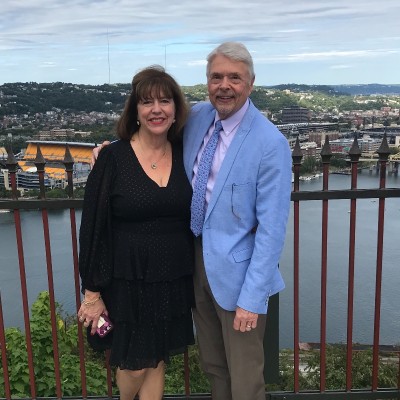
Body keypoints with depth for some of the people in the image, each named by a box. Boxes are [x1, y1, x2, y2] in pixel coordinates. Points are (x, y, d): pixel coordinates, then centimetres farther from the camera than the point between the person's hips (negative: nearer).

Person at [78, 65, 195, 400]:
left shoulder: (185, 155, -1)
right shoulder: (113, 158, -11)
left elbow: (195, 218, 8)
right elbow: (92, 227, -9)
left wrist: (198, 277, 7)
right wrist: (92, 292, -7)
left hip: (174, 282, 3)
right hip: (128, 282, -3)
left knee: (157, 363, 16)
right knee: (134, 365, 11)